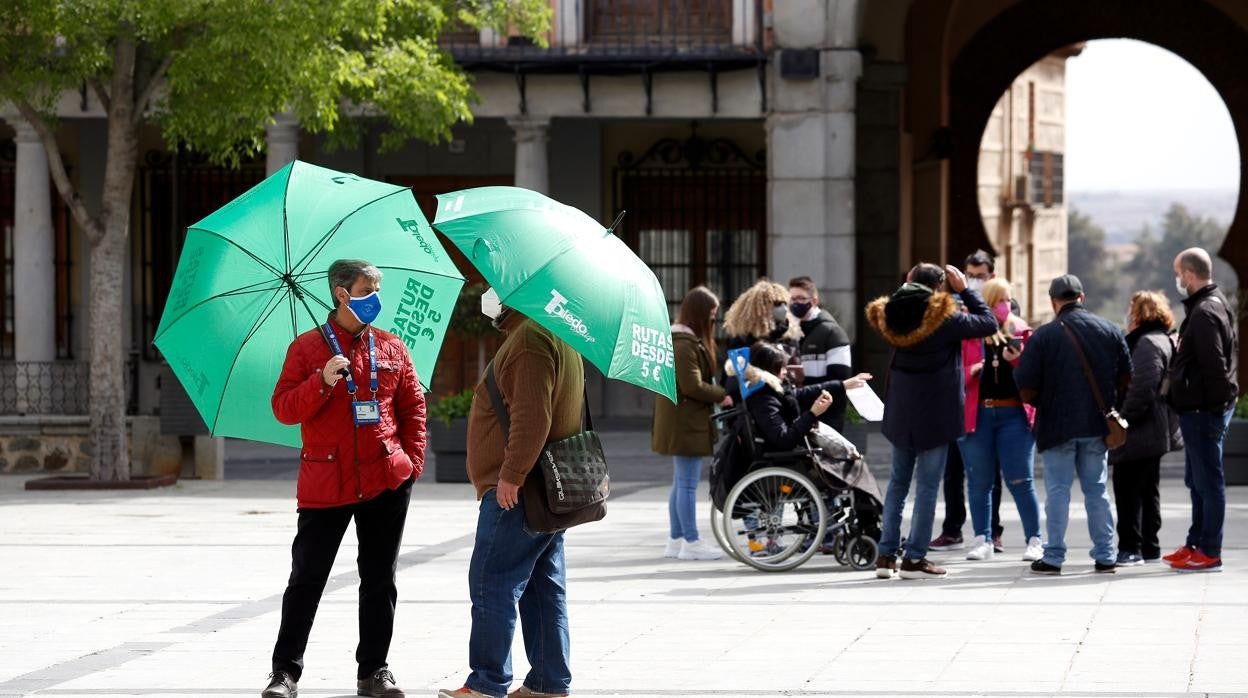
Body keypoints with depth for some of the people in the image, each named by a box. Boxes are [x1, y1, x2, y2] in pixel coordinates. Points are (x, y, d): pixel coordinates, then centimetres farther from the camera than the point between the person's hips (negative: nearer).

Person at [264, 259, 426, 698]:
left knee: (380, 579, 7)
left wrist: (413, 460, 3)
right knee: (307, 578, -1)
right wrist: (322, 383, -20)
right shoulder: (307, 348, 0)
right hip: (325, 483, -3)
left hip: (386, 481, 3)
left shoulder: (391, 348, 9)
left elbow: (413, 407, 13)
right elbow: (283, 409, -5)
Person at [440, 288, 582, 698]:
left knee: (491, 583, -6)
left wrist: (510, 475, -23)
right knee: (544, 586, 11)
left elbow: (532, 417, -25)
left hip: (514, 492, -11)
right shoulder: (558, 335, 17)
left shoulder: (529, 340, -16)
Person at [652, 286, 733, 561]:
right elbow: (692, 386, -21)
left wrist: (717, 393, 9)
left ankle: (677, 540, 18)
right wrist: (721, 396, -10)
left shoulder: (683, 339, 16)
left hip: (683, 422, 11)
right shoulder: (685, 343, -17)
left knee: (681, 483, 14)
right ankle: (691, 542, -4)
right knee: (688, 483, -7)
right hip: (686, 422, -11)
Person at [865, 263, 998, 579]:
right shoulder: (945, 320, -14)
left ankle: (886, 555, 11)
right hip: (934, 414, -5)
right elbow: (989, 323, -4)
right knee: (927, 485, 0)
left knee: (898, 482, 14)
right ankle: (914, 559, -1)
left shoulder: (892, 316, 0)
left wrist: (906, 286, 15)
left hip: (900, 411, 5)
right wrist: (964, 289, 3)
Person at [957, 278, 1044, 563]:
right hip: (977, 413, 1)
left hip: (1013, 413, 0)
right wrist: (971, 371, -16)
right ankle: (982, 540, 13)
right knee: (979, 481, 5)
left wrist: (1018, 359, -13)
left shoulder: (1021, 331, 8)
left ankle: (1034, 540, 1)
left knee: (1020, 481, -3)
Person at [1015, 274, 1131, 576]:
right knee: (1096, 489, 11)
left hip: (1057, 425, -3)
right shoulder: (1111, 331, 1)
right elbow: (1125, 379, 7)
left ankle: (1054, 557, 4)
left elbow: (1027, 390, -11)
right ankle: (1105, 556, 13)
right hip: (1098, 426, 3)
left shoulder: (1043, 336, -10)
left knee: (1057, 491, 4)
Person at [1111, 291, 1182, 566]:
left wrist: (1124, 419, -19)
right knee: (1147, 490, 15)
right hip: (1152, 434, 11)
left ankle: (1131, 548, -8)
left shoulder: (1148, 344, -16)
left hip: (1140, 434, -11)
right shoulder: (1163, 341, 18)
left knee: (1128, 490, -8)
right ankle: (1148, 547, 20)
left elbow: (1142, 389, -24)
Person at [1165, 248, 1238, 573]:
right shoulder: (1216, 305, 16)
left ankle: (1209, 553, -2)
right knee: (1197, 481, 17)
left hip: (1203, 409, -11)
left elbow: (1215, 365, -23)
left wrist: (1216, 402, -20)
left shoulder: (1204, 313, -18)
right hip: (1200, 408, 11)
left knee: (1207, 480, -6)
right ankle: (1196, 544, 25)